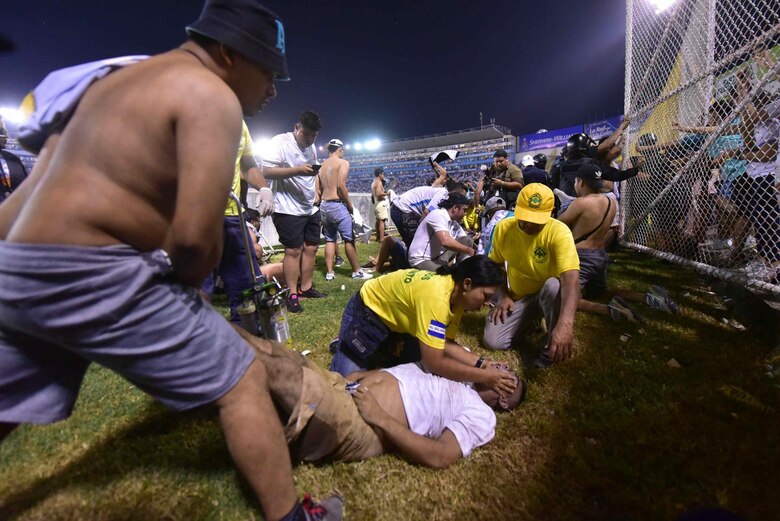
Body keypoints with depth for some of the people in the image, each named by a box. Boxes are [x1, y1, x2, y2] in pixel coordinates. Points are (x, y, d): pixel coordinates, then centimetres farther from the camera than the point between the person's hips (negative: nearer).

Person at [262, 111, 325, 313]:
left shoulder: (312, 147, 15)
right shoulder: (280, 142, -9)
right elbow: (267, 171, -18)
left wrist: (316, 192, 11)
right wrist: (297, 170, -26)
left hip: (311, 208, 8)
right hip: (289, 209, -8)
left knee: (311, 247, 9)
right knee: (293, 250, -5)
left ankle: (306, 287, 21)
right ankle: (292, 294, 5)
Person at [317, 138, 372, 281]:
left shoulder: (322, 166, 16)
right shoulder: (343, 162, -4)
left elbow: (318, 190, 12)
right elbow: (341, 185, -17)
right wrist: (350, 204, -9)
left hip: (324, 205, 7)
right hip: (337, 205, -7)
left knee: (330, 240, 12)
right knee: (349, 239, 0)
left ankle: (329, 272, 12)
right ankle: (357, 271, 7)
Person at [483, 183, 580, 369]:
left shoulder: (559, 232, -27)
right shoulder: (503, 227, -13)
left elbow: (571, 278, -40)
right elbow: (496, 264, 4)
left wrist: (565, 323, -55)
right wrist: (503, 295, -9)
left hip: (549, 294, -3)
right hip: (518, 296, 3)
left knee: (554, 285, -39)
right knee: (492, 341, -14)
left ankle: (552, 346, -14)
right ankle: (530, 318, 15)